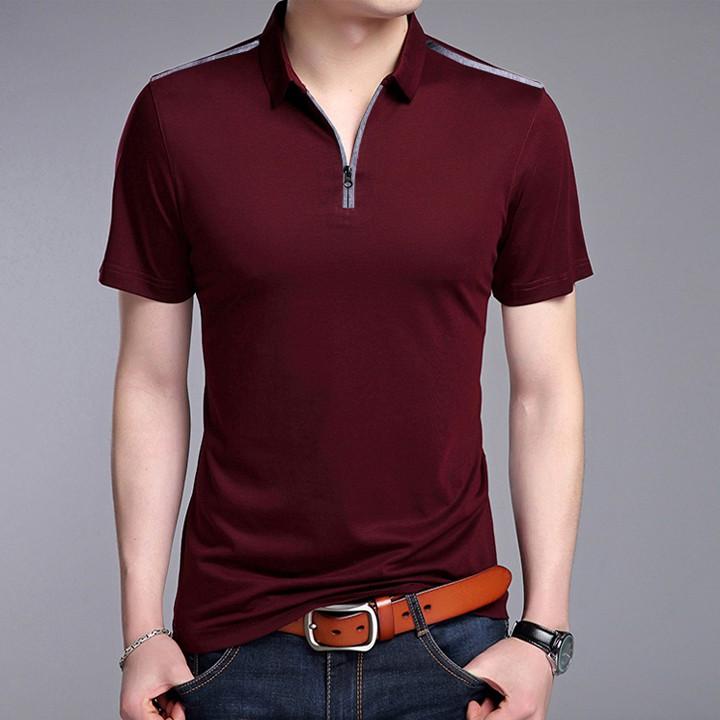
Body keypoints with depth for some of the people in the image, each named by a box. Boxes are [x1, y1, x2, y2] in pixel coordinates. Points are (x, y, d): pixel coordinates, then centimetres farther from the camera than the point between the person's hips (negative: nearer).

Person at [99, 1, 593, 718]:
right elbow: (151, 384, 1)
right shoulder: (174, 116, -3)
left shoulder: (518, 120, -3)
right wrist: (141, 633, -2)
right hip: (240, 643, 0)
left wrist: (543, 634, -4)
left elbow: (545, 390, 0)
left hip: (447, 643, 0)